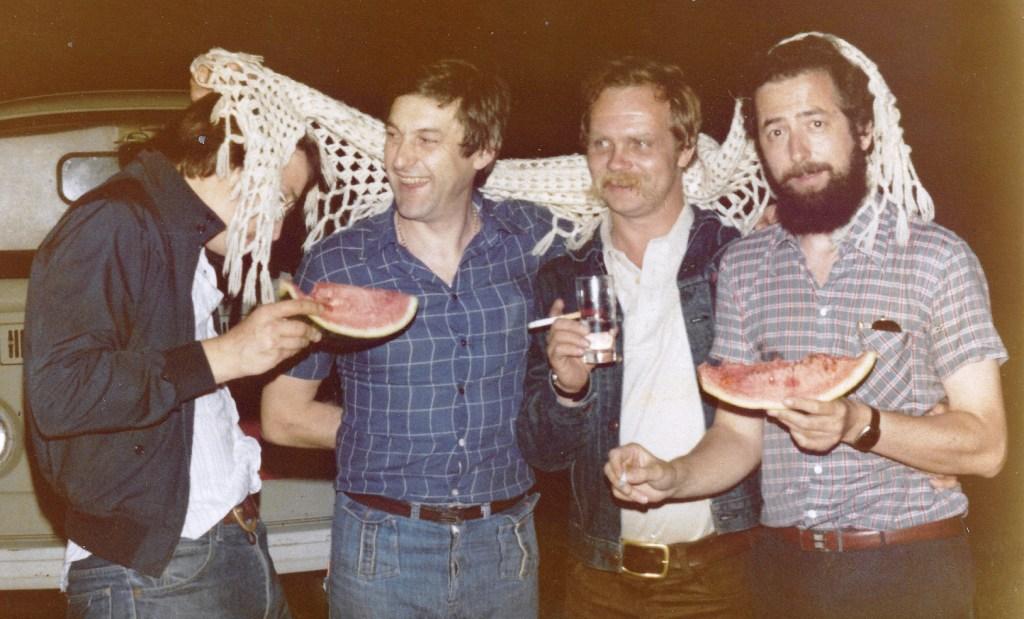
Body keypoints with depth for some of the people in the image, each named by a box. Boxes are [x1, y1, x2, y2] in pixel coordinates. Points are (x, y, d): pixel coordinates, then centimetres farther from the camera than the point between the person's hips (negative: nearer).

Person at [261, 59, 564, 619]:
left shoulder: (533, 240, -2)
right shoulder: (336, 264, -6)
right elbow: (283, 415, 0)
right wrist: (387, 431, 0)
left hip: (504, 545, 2)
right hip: (381, 549, -1)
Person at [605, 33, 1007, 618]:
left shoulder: (938, 258, -9)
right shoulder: (743, 267, 3)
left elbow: (985, 444, -10)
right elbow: (740, 435, 5)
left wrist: (860, 424, -26)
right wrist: (672, 476, -15)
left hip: (911, 570, -3)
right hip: (786, 568, 3)